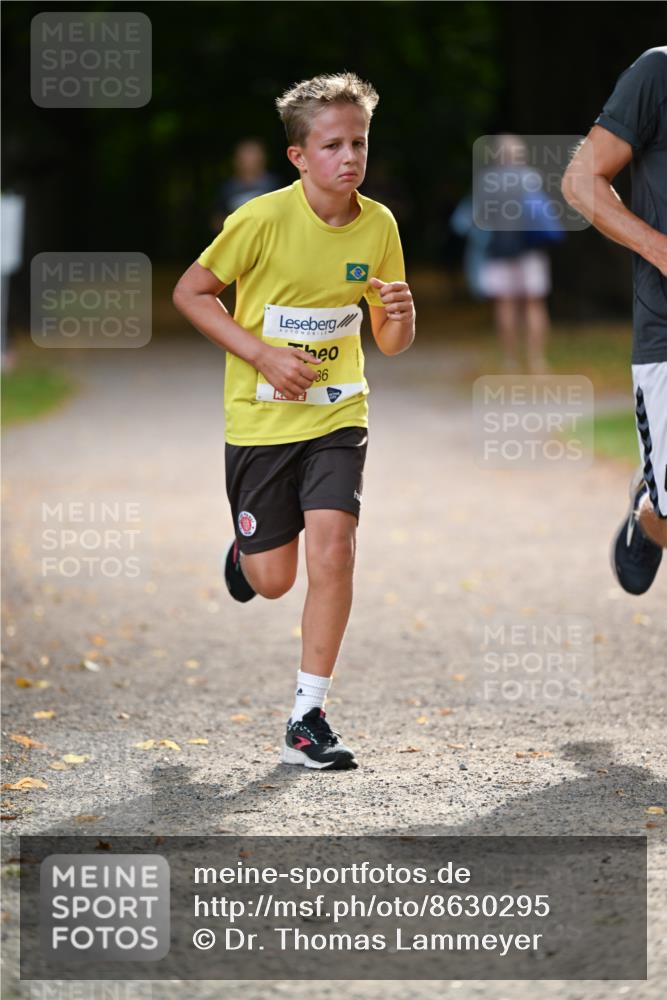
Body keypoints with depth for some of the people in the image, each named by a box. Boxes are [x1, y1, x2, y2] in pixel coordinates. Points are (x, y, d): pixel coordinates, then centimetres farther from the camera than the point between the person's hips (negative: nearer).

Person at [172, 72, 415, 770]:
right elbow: (190, 293, -6)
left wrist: (401, 316, -19)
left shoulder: (378, 226, -4)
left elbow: (390, 343, 5)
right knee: (272, 580, 4)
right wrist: (262, 354, -15)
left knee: (333, 551, -16)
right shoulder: (264, 219, -16)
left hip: (337, 415, 2)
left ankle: (308, 717, -5)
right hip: (260, 418, -2)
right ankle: (245, 548, 44)